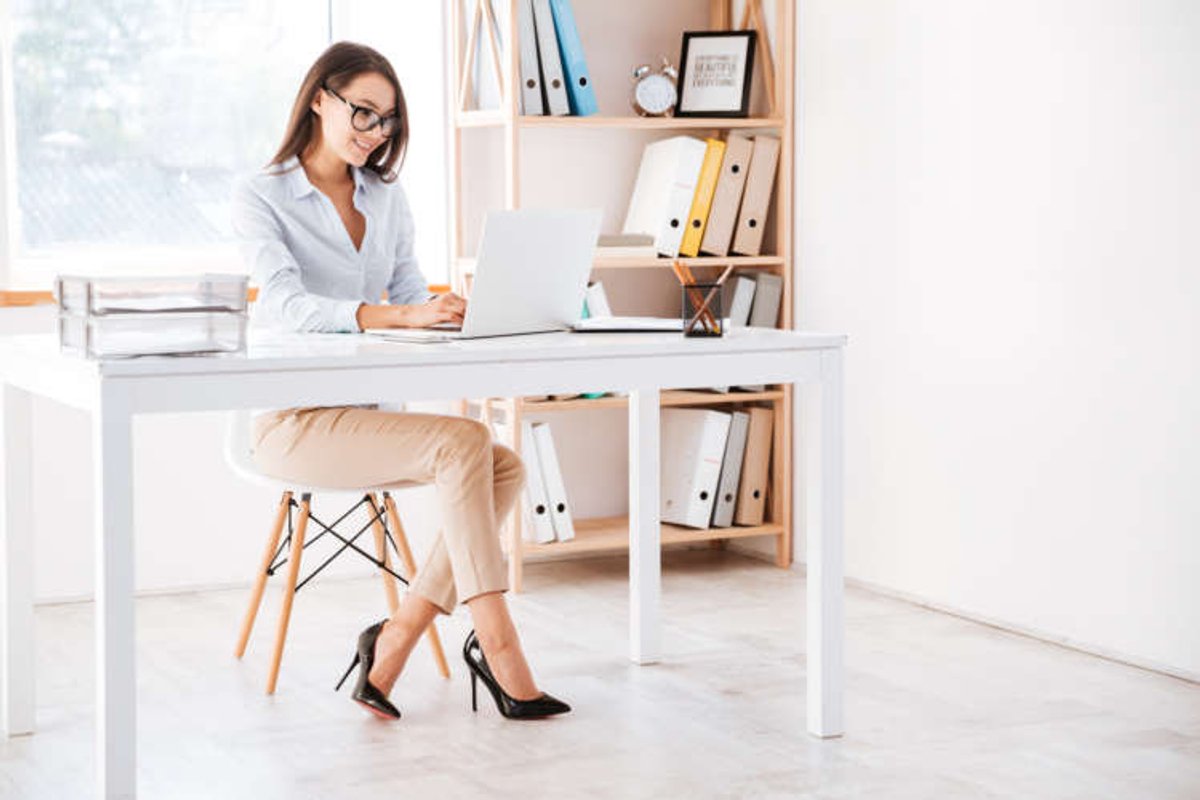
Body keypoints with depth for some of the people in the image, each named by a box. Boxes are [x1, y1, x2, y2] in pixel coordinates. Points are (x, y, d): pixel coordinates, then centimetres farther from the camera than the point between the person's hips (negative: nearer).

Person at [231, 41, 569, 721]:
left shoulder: (387, 197, 15)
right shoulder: (262, 197, -5)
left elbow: (410, 293, 9)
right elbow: (284, 303, -22)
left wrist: (450, 312, -17)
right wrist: (399, 315, -36)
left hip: (368, 412, 7)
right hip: (296, 422, -6)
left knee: (507, 466, -18)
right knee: (463, 443, -28)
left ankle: (394, 644, -16)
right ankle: (497, 649, -25)